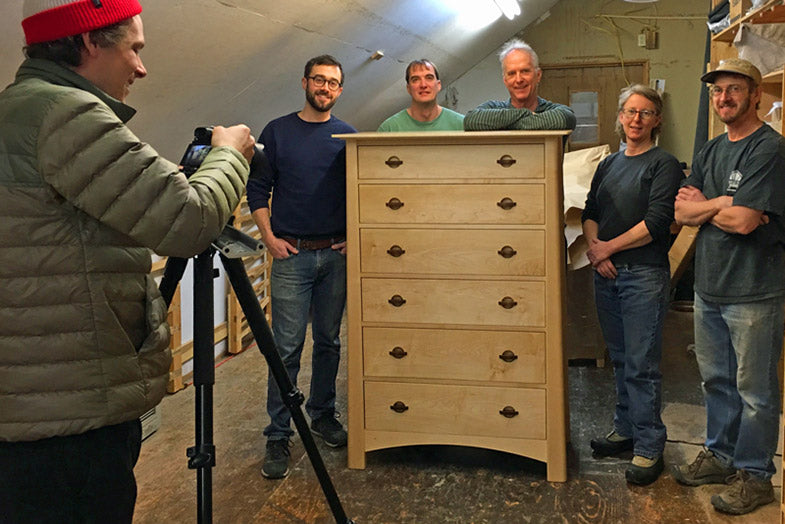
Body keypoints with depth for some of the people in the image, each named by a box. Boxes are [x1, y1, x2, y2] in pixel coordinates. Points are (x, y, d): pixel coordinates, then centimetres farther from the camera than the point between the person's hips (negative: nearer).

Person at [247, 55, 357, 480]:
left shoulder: (348, 137, 9)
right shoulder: (277, 132, 4)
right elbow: (258, 190, 4)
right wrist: (269, 238, -5)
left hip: (336, 254, 2)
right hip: (291, 254, -2)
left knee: (329, 342, 11)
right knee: (287, 347, -4)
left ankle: (322, 415, 27)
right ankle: (278, 436, 3)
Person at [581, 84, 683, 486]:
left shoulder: (664, 164, -4)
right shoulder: (608, 164, 16)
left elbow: (657, 223, -14)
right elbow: (590, 212, 12)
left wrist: (609, 247, -11)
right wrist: (593, 245, -6)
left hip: (644, 275, -6)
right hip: (606, 273, 6)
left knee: (642, 365, -3)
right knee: (620, 358, 15)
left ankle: (649, 447, 7)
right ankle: (626, 429, 28)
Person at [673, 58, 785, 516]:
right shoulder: (712, 150, 12)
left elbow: (743, 221, -22)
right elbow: (682, 212, 4)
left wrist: (702, 205, -5)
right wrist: (722, 203, -13)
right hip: (709, 288, 8)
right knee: (717, 379, 19)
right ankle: (721, 454, 35)